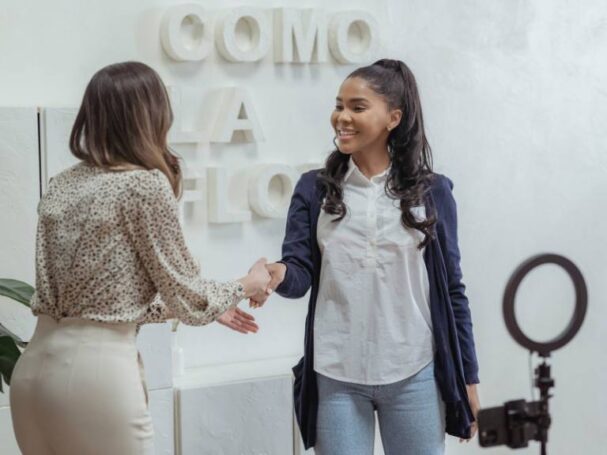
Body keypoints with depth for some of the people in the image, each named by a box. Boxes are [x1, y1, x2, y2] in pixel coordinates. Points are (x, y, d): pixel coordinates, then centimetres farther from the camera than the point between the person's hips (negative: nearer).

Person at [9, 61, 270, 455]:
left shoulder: (62, 186, 12)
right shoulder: (146, 184, -10)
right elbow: (184, 295, -4)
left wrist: (209, 307, 25)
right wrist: (246, 286, 16)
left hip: (36, 367, 7)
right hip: (95, 368, -7)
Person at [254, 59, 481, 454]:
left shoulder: (432, 192, 1)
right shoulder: (314, 189, 3)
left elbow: (450, 288, 4)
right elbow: (301, 274, -4)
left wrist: (468, 377, 4)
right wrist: (278, 274, -29)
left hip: (414, 376, 0)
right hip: (337, 377, 1)